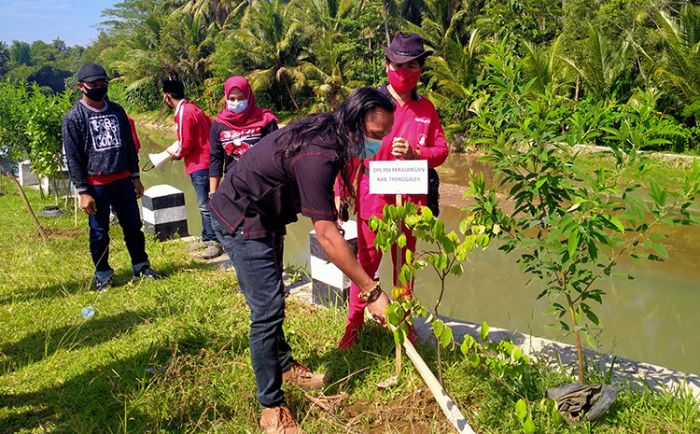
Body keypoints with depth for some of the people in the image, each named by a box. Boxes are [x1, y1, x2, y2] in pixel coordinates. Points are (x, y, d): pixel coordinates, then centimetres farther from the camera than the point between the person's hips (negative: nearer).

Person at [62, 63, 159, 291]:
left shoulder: (117, 110, 10)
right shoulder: (73, 117, -4)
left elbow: (129, 145, 15)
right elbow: (73, 157, -6)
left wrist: (135, 176, 12)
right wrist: (83, 192, -10)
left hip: (123, 180, 4)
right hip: (96, 185, -4)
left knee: (133, 225, 9)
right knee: (99, 232, 5)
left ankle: (141, 266, 23)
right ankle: (102, 274, 19)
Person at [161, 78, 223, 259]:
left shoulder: (183, 113, -16)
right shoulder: (192, 107, 11)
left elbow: (186, 143, -18)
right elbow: (211, 125, 16)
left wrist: (177, 155, 0)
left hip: (198, 165, -10)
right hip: (205, 161, 10)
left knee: (205, 205, -7)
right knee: (204, 203, 17)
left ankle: (214, 242, -4)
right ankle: (206, 238, 27)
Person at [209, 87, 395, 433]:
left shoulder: (326, 131, -5)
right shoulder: (317, 155, -34)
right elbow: (326, 235, -36)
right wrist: (372, 292, -33)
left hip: (266, 213, 10)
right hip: (242, 220, -10)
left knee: (271, 297, 22)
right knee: (267, 310, -8)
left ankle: (284, 365, 40)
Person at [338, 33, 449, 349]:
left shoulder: (426, 109, 7)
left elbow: (441, 150, 5)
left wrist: (414, 154, -16)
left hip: (410, 196, 3)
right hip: (373, 193, -3)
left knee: (405, 261, 14)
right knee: (367, 260, 2)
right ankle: (354, 324, 17)